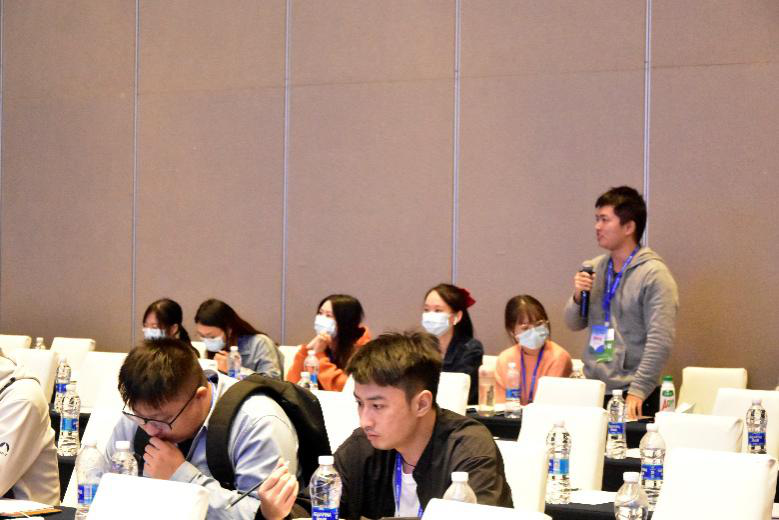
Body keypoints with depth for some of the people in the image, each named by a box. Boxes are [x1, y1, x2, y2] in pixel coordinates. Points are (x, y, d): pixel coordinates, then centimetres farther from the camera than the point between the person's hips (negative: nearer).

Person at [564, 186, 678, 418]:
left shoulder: (654, 274, -9)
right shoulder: (594, 269, 10)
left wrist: (638, 391, -19)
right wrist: (578, 297, -5)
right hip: (592, 390, 5)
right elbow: (574, 323, 16)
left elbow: (660, 340, -15)